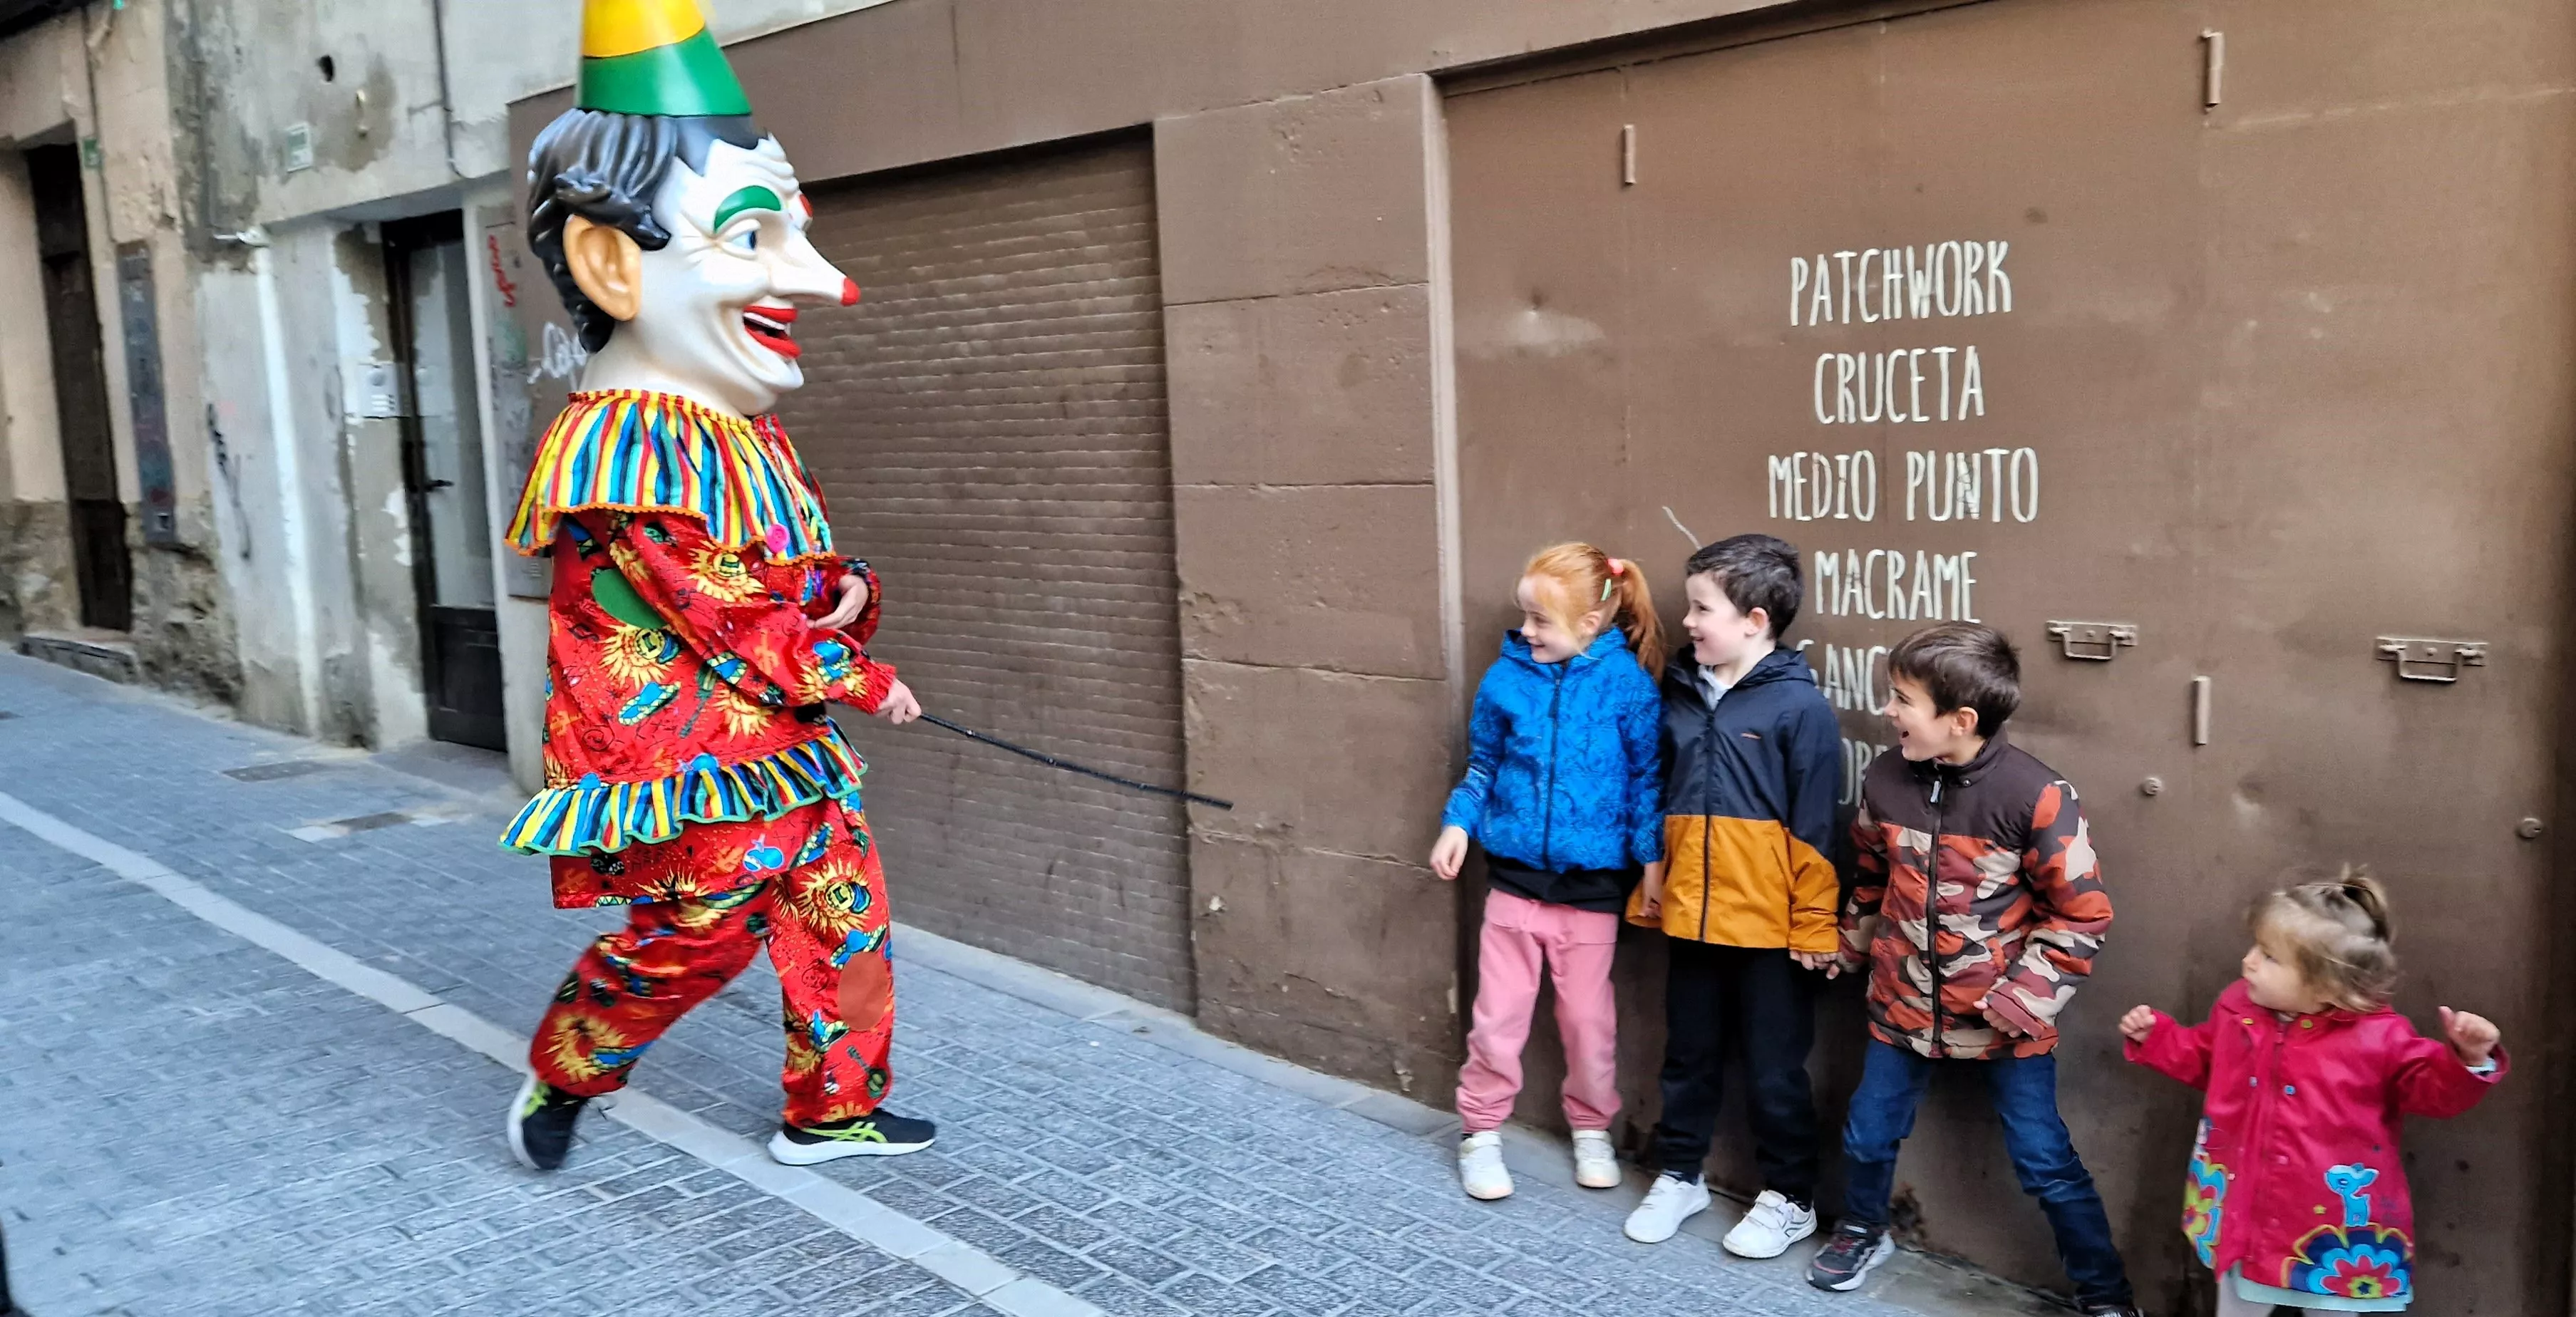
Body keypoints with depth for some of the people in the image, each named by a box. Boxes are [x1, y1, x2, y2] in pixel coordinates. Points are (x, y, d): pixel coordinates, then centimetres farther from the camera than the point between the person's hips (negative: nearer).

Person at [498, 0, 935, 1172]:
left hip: (780, 748, 9)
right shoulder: (627, 455, -21)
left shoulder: (747, 439, 10)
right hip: (687, 761, -9)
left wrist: (847, 593, -8)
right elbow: (732, 623, -21)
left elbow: (808, 569, 17)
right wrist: (864, 682, -10)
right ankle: (558, 1077, 27)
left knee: (845, 910, 12)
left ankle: (832, 1109, 28)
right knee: (694, 936, 0)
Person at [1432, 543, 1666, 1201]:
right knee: (1498, 1014, 7)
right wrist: (1458, 822, -2)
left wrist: (1650, 857, -8)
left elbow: (1647, 776, -4)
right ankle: (1480, 1132, 23)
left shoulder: (1627, 684, -10)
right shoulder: (1506, 679, -3)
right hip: (1514, 876, 1)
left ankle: (1592, 1130, 34)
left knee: (1588, 1017, 13)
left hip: (1592, 883, -1)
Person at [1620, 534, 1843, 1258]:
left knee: (1774, 1069, 9)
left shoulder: (1799, 705, -13)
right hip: (1691, 917, 5)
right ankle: (1678, 1175, 34)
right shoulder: (1681, 693, 4)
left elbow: (1814, 829, -11)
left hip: (1769, 926, -5)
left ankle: (1789, 1199, 26)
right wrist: (1651, 888, 15)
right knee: (1689, 1056, 17)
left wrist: (1814, 926, -11)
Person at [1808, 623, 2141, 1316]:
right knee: (1867, 1134, 16)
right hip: (1905, 1002, 5)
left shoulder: (2036, 795, -21)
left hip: (2003, 1018, -4)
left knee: (2045, 1161, 3)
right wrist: (1851, 945, 21)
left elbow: (2082, 915, -15)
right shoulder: (1885, 778, -6)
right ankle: (1862, 1233, 44)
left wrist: (2020, 999, -18)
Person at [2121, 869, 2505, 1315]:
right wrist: (2155, 1035, 3)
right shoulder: (2238, 1008, -4)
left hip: (2334, 1225, -4)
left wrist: (2467, 1059, -31)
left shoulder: (2377, 1035, -18)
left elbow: (2432, 1089, -13)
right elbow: (2202, 1058, 13)